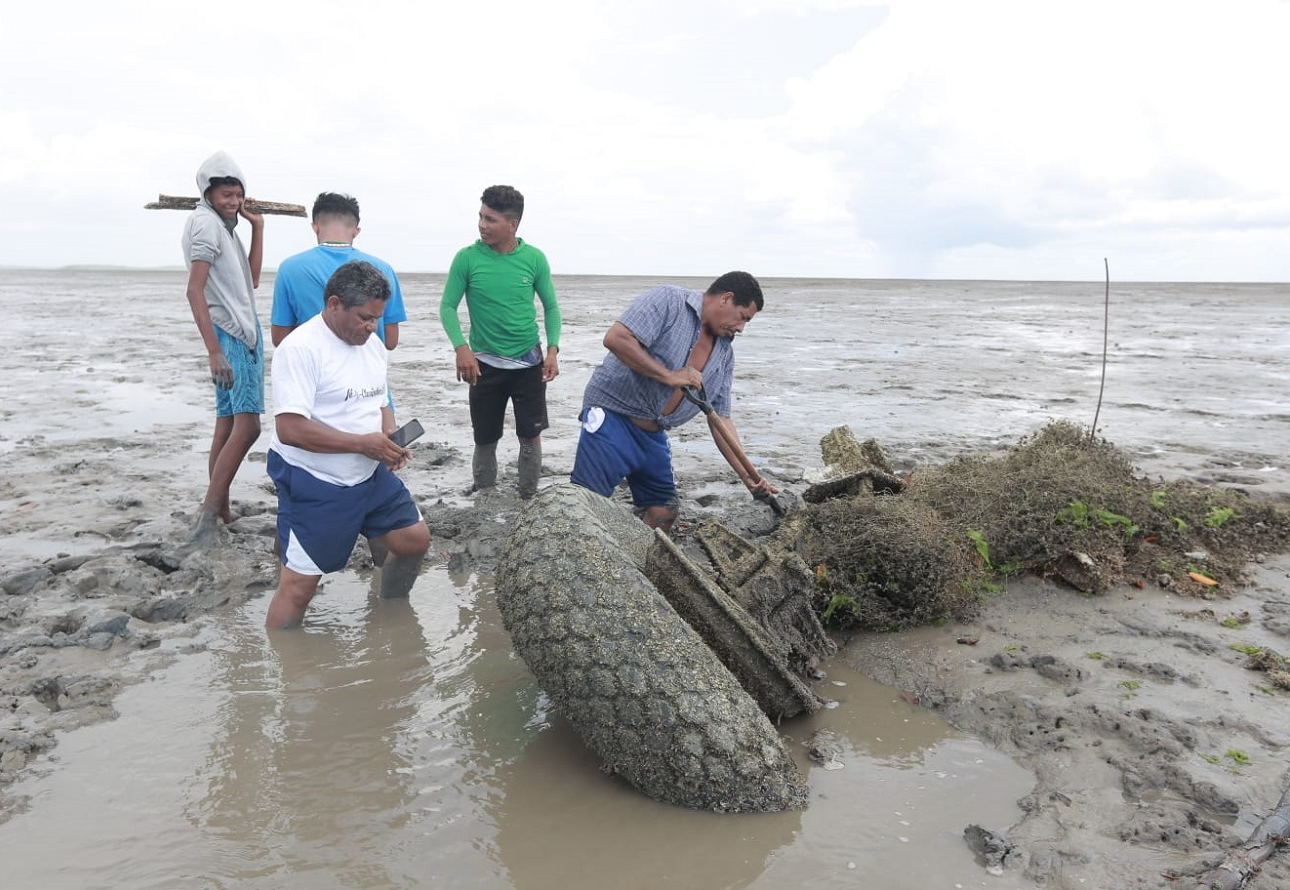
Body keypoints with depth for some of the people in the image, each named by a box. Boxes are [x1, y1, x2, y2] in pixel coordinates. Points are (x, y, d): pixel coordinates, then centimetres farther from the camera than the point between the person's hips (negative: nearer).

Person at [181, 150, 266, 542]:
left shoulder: (224, 226, 17)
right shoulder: (206, 222, -10)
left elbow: (252, 280, 15)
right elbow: (195, 291, -18)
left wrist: (257, 227, 13)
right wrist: (214, 350, -26)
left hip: (243, 332, 10)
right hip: (229, 334, -10)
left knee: (228, 424, 9)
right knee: (246, 425, -17)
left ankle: (220, 511, 14)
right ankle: (209, 513, -17)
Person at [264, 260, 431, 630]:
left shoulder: (374, 347, 7)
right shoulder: (301, 348, -19)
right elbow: (290, 429, -26)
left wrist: (390, 443, -3)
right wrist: (363, 443, -24)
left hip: (371, 475, 8)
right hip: (314, 485, -8)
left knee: (415, 540, 11)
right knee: (299, 583, -4)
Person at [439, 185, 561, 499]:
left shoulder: (535, 259, -4)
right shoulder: (467, 258, -7)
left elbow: (551, 307, 4)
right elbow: (447, 307, -4)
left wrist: (553, 349, -9)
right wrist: (461, 347, -19)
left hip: (529, 362, 1)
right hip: (485, 363, -1)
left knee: (531, 436, 5)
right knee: (485, 440, 8)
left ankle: (529, 501, 21)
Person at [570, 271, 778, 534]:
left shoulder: (725, 353, 10)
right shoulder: (667, 300, -11)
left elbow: (721, 419, 11)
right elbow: (616, 338, -24)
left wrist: (748, 476, 5)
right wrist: (668, 375, -21)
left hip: (654, 435, 8)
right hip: (613, 413, -8)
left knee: (664, 513, 11)